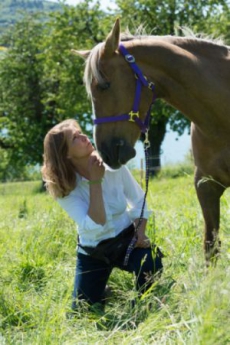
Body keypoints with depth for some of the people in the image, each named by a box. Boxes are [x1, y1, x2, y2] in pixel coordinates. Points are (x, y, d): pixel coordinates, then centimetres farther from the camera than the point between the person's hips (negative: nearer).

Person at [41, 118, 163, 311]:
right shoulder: (64, 188, -20)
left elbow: (138, 201, 0)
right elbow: (94, 226, -31)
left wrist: (140, 232, -14)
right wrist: (95, 182, -31)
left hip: (127, 240, 0)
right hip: (94, 251, 0)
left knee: (151, 266, -31)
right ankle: (104, 287, 28)